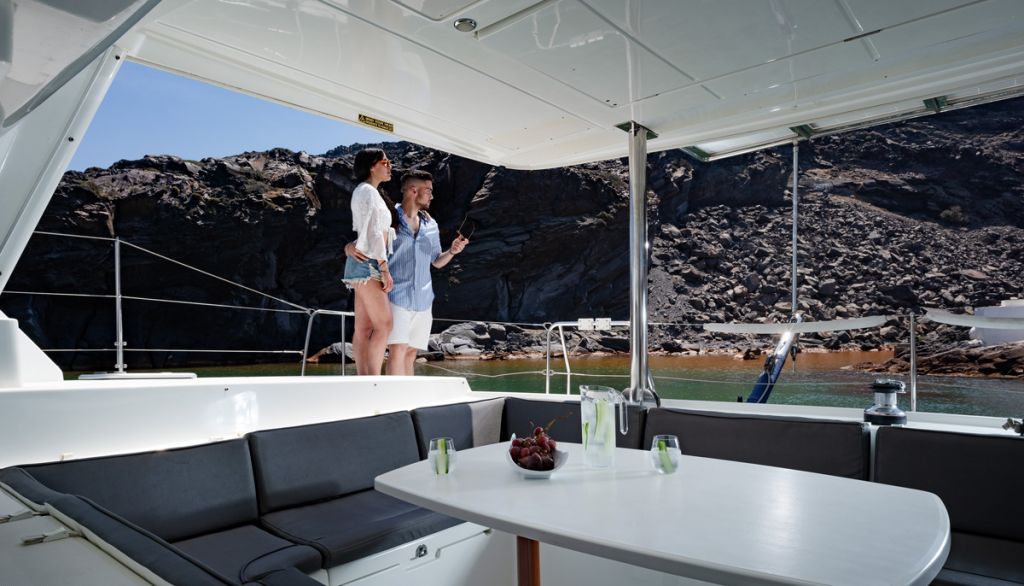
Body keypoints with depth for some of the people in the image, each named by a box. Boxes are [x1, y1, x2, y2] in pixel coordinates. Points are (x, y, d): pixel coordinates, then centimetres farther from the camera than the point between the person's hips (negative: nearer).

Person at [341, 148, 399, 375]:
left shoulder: (372, 192, 23)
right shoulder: (368, 191, -7)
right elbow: (374, 232, -14)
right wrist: (384, 268, -17)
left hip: (368, 265, 10)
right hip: (367, 263, -10)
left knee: (364, 328, 4)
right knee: (384, 325, -14)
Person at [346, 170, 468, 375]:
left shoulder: (430, 225, 14)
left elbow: (436, 262, 21)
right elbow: (354, 246, 0)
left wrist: (452, 251, 1)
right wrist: (351, 248, -24)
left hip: (422, 300, 5)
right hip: (396, 296, -5)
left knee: (411, 353, 7)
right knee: (397, 350, -14)